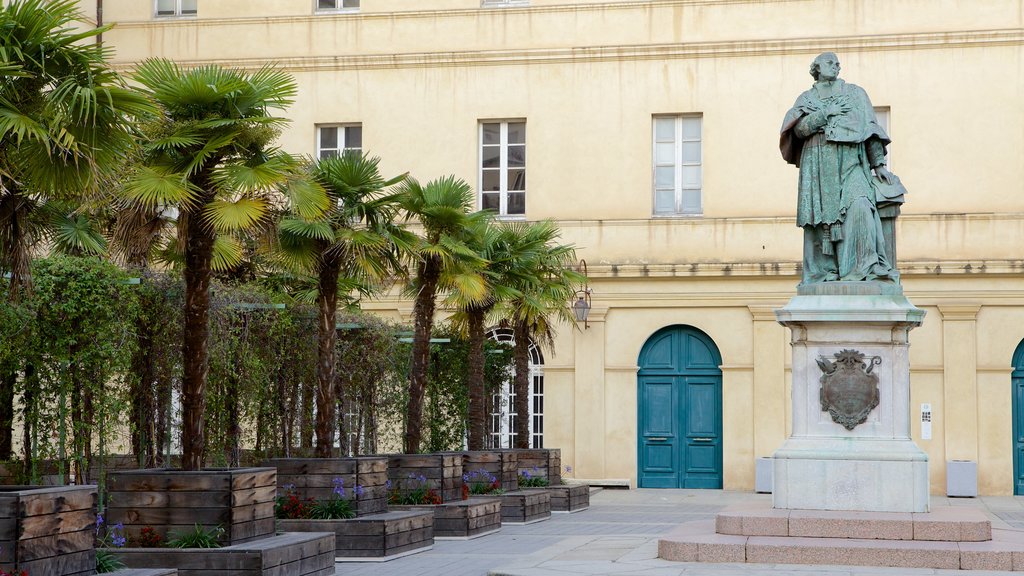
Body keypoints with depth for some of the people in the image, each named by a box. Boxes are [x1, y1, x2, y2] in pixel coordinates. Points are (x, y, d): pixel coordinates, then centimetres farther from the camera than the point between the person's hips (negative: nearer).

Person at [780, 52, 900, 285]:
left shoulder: (855, 93, 17)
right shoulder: (806, 98, 17)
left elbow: (870, 128, 12)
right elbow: (799, 128, 0)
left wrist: (879, 164, 4)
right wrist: (827, 113, -7)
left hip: (850, 163, -1)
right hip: (818, 166, 1)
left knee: (859, 205, -24)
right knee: (820, 218, -7)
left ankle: (865, 266, -25)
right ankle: (823, 274, -3)